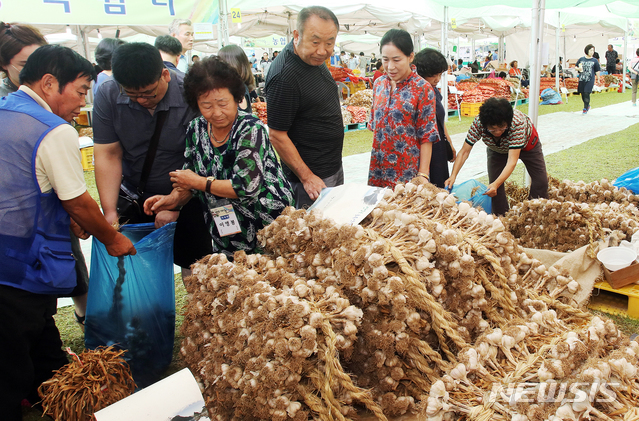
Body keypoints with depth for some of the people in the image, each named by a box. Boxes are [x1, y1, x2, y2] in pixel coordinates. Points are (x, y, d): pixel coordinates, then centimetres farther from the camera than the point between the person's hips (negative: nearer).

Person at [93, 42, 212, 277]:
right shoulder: (108, 96, -10)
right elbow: (108, 155, -8)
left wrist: (174, 205, -16)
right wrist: (110, 212, -12)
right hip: (133, 198, 3)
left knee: (194, 266, 4)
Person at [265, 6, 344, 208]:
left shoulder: (314, 58, 2)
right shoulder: (284, 76, -26)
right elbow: (277, 136, -23)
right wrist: (307, 177, -20)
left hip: (334, 167, 9)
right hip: (312, 176, -9)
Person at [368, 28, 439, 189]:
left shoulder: (422, 89, -10)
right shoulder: (379, 83, 5)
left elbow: (426, 136, -10)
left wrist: (423, 175, -13)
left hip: (408, 170, -5)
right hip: (379, 168, 5)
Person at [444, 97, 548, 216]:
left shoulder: (518, 123, -44)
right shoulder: (478, 123, -38)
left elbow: (512, 161, -48)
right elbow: (464, 152, -32)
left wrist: (496, 184, -60)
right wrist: (453, 176, -45)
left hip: (526, 144, -1)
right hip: (497, 149, 2)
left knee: (540, 181, -6)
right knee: (494, 183, -12)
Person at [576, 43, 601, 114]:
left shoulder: (595, 60, 3)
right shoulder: (581, 59, 7)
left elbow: (597, 71, 7)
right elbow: (576, 67, 14)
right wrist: (578, 69, -8)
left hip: (590, 80, -3)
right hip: (581, 79, 3)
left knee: (587, 93, -10)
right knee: (583, 94, 9)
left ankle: (585, 109, -1)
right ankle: (587, 105, 33)